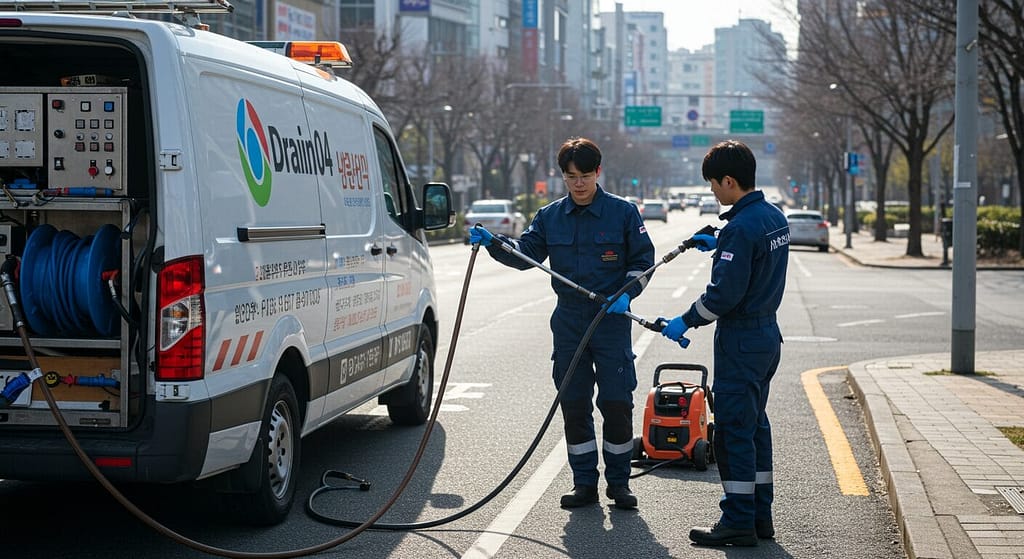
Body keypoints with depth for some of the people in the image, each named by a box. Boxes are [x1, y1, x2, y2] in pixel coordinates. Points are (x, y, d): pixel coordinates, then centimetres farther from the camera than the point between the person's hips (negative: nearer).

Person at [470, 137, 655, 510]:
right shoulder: (550, 217, 7)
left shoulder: (623, 212, -2)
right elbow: (525, 253, 4)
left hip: (612, 319, -3)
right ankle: (584, 483, 15)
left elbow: (642, 261, 3)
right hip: (568, 321, 3)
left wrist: (626, 294, -12)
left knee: (616, 403, -3)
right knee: (574, 404, 6)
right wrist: (492, 242, -13)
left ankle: (619, 481, 11)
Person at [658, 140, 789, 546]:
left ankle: (738, 522, 2)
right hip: (767, 334, 10)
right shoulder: (774, 216, 7)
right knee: (755, 425, 16)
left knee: (734, 430, -3)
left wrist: (685, 322, -13)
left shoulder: (740, 227, -22)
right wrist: (720, 245, 23)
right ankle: (760, 515, 22)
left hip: (740, 342, -10)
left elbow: (724, 293, -24)